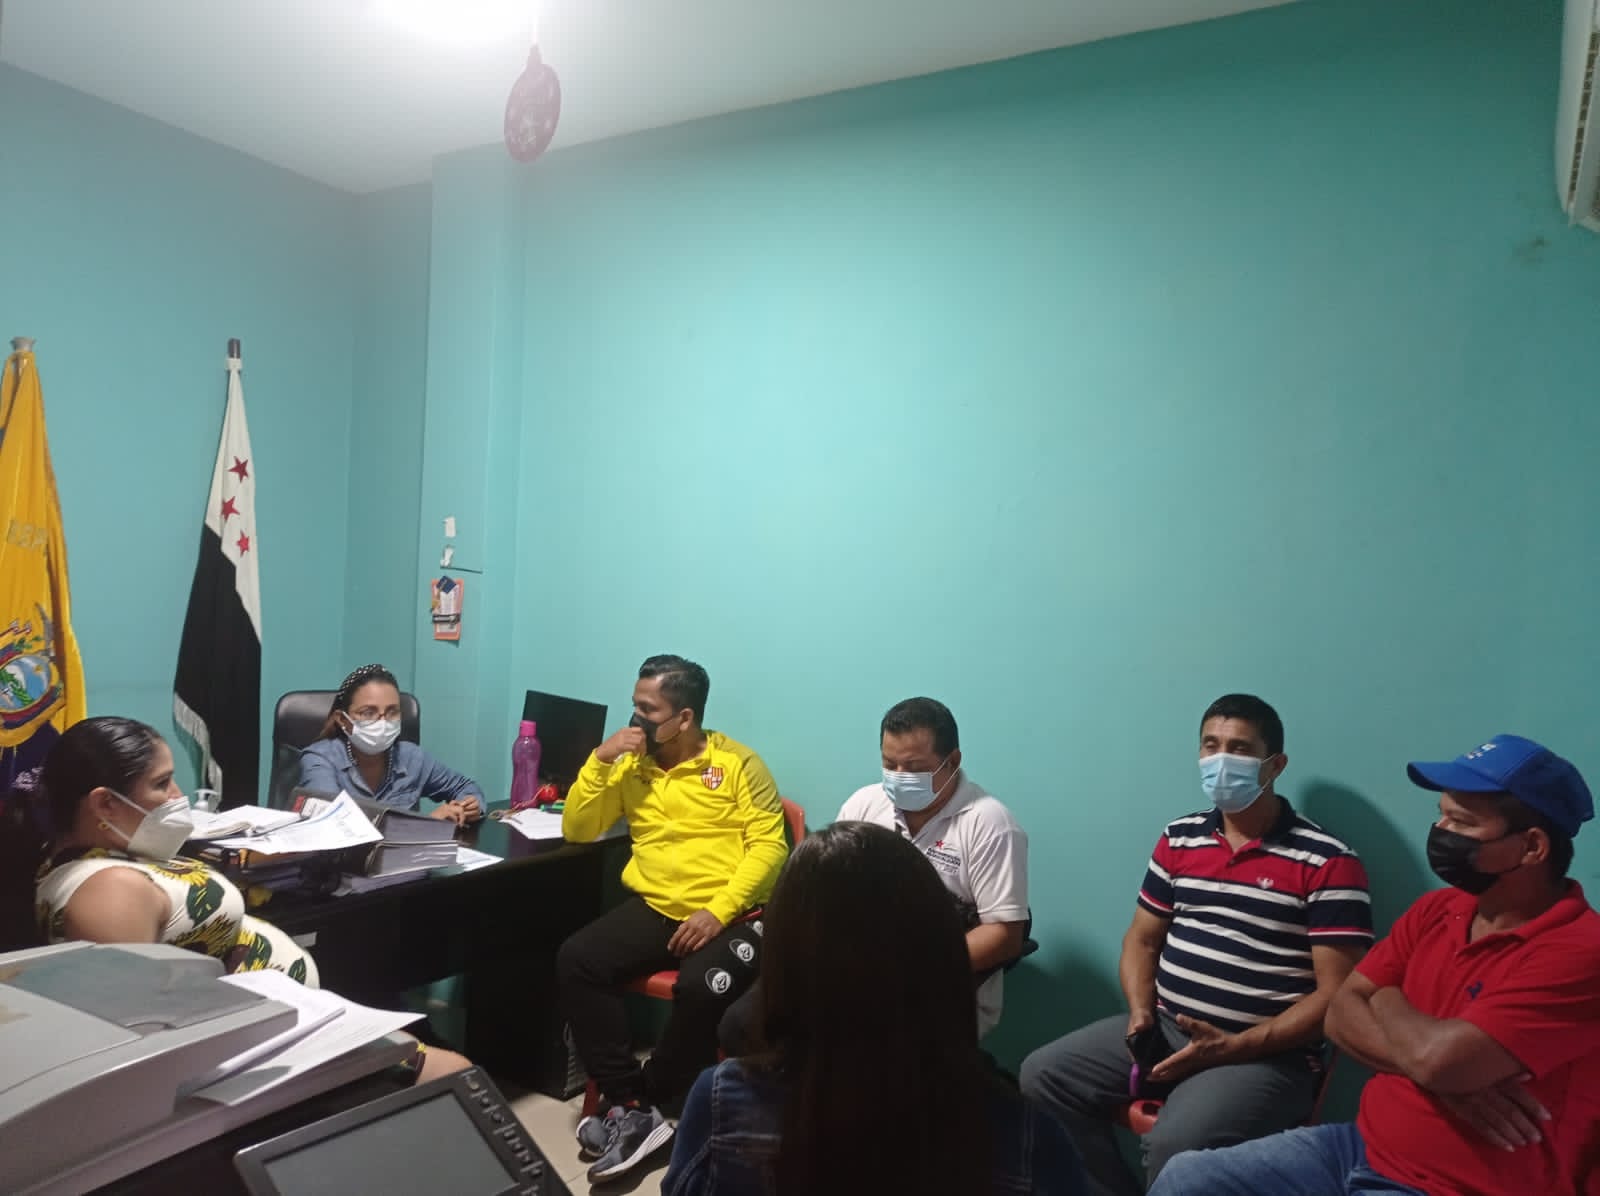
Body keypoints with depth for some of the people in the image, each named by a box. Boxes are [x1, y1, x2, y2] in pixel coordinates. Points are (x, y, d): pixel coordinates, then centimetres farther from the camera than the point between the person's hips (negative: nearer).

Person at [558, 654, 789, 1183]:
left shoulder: (738, 763, -2)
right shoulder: (630, 765, 11)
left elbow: (769, 844, -8)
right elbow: (576, 830, 10)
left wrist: (718, 911, -19)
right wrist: (601, 760, -4)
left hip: (729, 915, -4)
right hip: (654, 908, 5)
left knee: (702, 990, -33)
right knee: (575, 961, -19)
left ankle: (634, 1107, -8)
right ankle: (633, 1107, -14)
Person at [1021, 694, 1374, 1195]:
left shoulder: (1328, 863, -9)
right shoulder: (1178, 839, 9)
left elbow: (1336, 994, -12)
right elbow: (1143, 938, 16)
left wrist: (1232, 1048, -19)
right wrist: (1141, 1013, -4)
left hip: (1268, 1053, -6)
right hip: (1166, 1027, 6)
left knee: (1175, 1144, -30)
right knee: (1043, 1076, -5)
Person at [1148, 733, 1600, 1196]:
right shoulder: (1435, 910, 6)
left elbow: (1436, 1058, -29)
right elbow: (1341, 1014, 3)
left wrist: (1388, 1002, -6)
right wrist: (1442, 1077, -15)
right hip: (1363, 1146, 7)